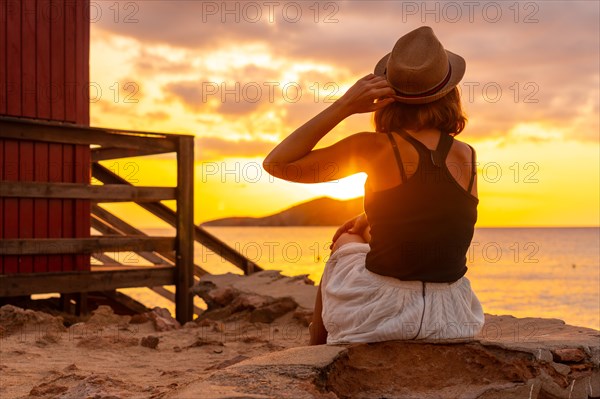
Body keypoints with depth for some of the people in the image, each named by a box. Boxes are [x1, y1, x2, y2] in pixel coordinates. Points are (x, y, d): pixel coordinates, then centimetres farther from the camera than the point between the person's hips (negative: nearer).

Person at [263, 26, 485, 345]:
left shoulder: (374, 148, -12)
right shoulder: (467, 156, 0)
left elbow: (277, 163, -4)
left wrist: (343, 106, -8)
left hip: (378, 317, -4)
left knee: (346, 243, 31)